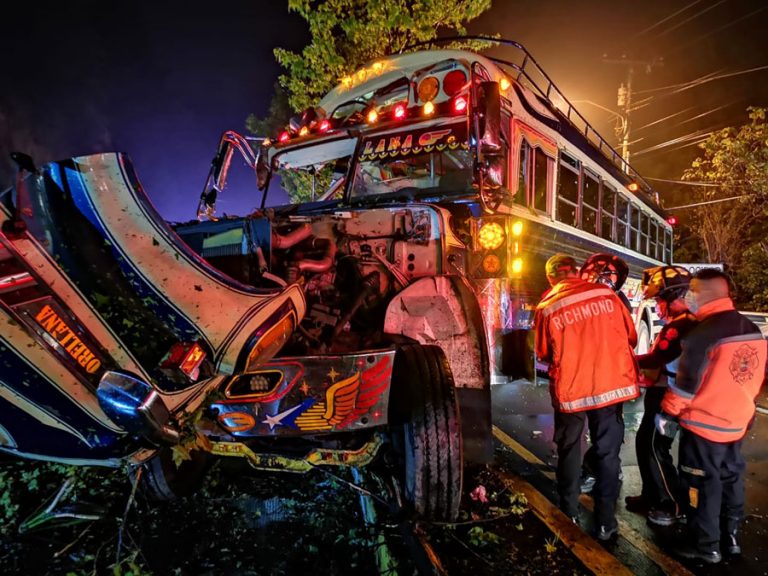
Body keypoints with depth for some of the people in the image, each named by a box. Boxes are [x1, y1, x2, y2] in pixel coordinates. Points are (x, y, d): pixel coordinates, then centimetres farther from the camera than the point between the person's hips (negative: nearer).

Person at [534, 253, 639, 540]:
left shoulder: (546, 308, -8)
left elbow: (544, 355, 4)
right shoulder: (606, 294, -2)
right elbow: (631, 337, 6)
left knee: (569, 453, 17)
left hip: (570, 389, -1)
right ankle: (605, 521, 21)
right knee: (608, 453, 14)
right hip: (611, 384, 2)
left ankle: (569, 514, 28)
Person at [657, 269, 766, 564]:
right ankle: (732, 537, 34)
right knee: (731, 479, 20)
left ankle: (706, 546, 17)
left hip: (703, 424, -7)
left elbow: (686, 382, -20)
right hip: (737, 423, 7)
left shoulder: (703, 332, -22)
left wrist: (668, 413, -8)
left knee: (703, 484, 6)